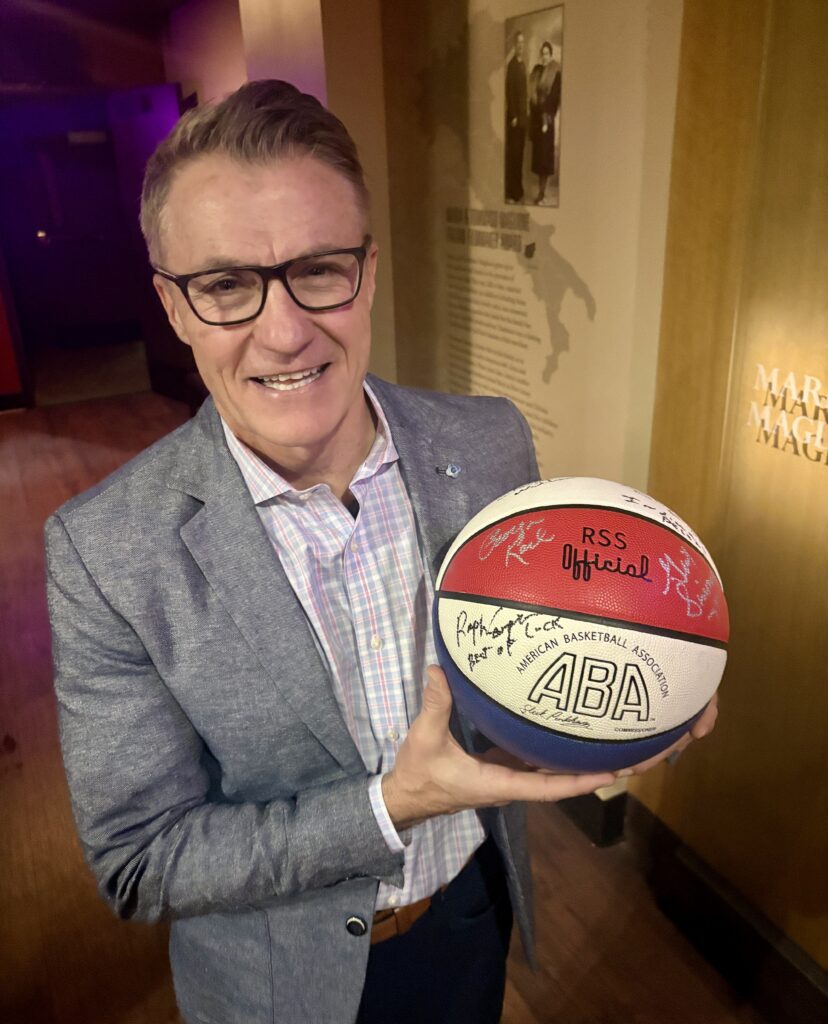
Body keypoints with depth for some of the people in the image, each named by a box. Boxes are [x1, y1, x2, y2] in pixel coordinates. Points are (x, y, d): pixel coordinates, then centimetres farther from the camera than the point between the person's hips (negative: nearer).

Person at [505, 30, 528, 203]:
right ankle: (511, 193, -5)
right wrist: (513, 116, -18)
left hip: (523, 115, 8)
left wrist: (525, 111, 15)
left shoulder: (523, 64, 16)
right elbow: (509, 92, -15)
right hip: (514, 116, -8)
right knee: (512, 153, -7)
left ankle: (519, 192, 16)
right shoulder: (512, 65, -10)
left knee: (520, 154, 11)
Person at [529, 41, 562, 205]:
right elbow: (532, 95, 12)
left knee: (545, 154, -4)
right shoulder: (536, 70, 12)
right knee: (537, 154, 9)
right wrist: (532, 118, 6)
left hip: (546, 119, -6)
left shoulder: (556, 73, -7)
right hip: (535, 118, 6)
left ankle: (543, 194, -1)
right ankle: (540, 193, 15)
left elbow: (555, 99, -10)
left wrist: (547, 120, -15)